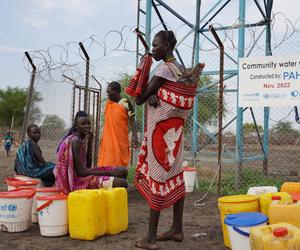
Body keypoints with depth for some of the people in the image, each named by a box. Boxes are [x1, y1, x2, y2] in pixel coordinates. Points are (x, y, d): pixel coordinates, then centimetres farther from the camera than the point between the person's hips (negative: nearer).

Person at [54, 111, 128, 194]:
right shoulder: (75, 141, -17)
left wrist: (89, 143, 0)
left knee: (123, 171, 8)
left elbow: (88, 165, 9)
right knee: (122, 183, -23)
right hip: (77, 179, -10)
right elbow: (81, 171, -22)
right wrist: (109, 173, -17)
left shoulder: (83, 139, 11)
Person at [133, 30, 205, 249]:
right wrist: (151, 96, -9)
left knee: (157, 176, -6)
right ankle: (177, 229, 19)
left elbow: (140, 98, -11)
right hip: (173, 130, 9)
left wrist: (144, 97, 9)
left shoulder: (165, 69, -14)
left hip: (161, 130, -9)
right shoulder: (181, 70, 13)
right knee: (175, 176, 10)